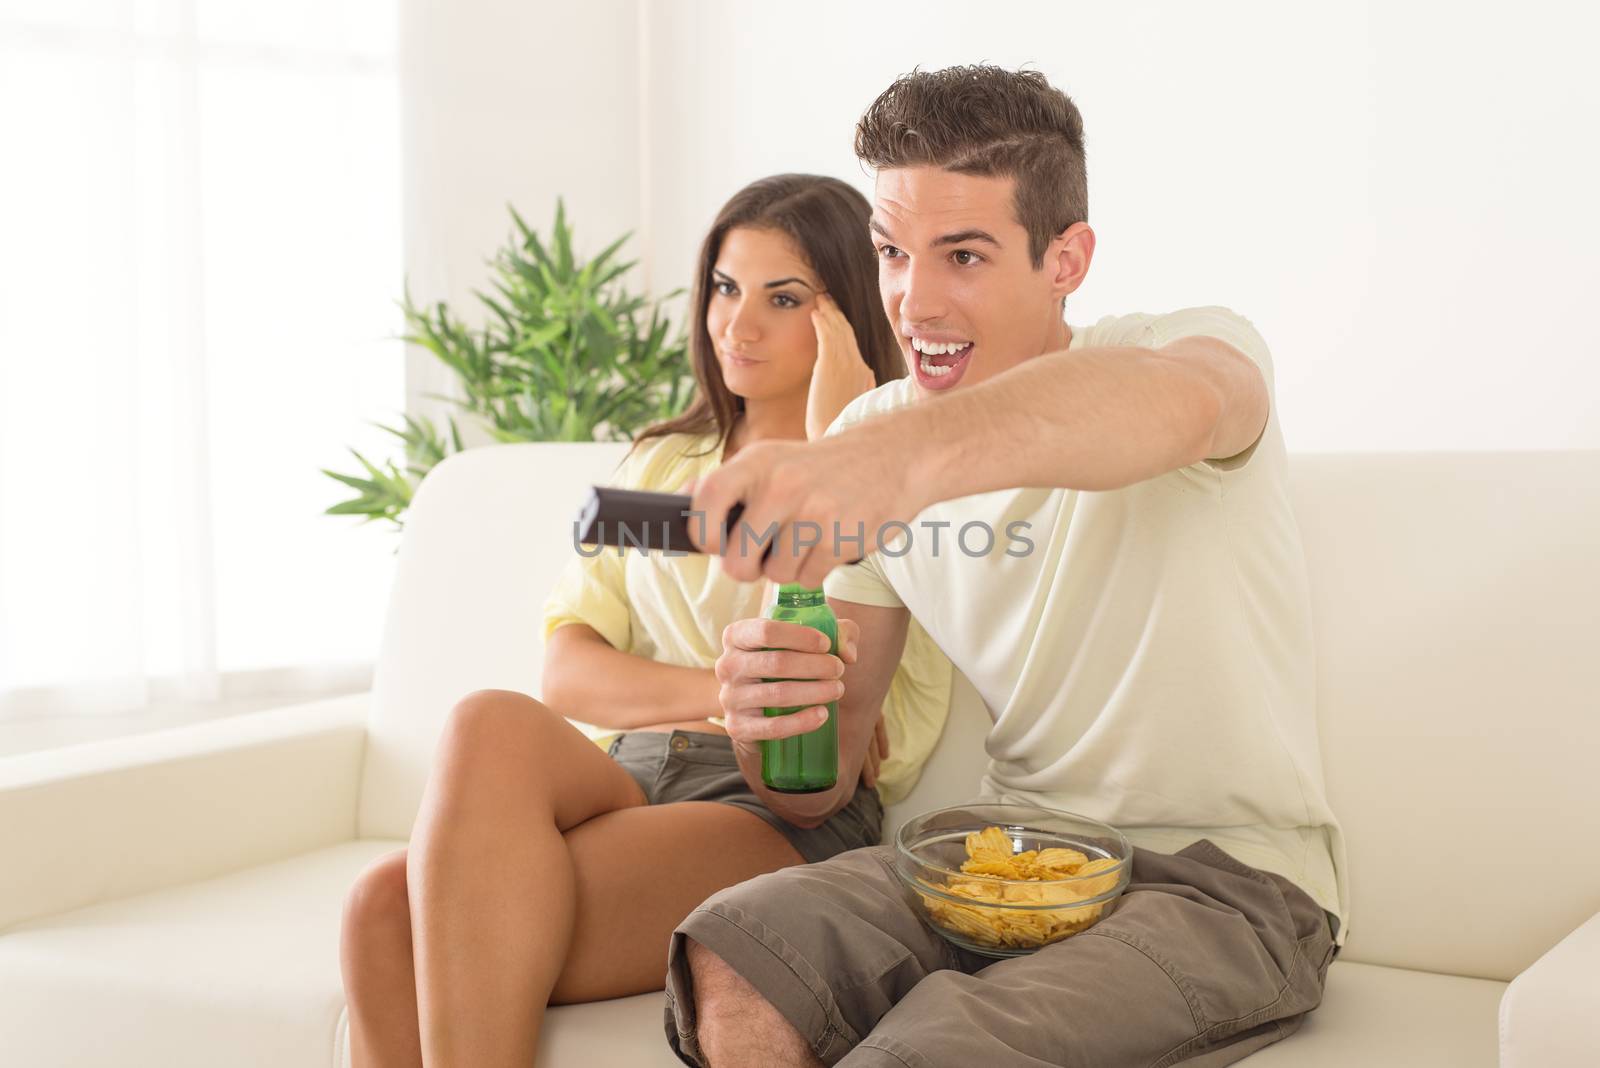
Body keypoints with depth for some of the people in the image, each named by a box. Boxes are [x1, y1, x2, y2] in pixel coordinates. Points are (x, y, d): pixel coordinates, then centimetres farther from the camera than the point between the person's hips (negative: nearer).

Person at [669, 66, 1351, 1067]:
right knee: (728, 966, -21)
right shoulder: (870, 438, 4)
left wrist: (905, 455, -59)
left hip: (1231, 881, -4)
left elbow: (1178, 403, -40)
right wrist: (768, 714, -21)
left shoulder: (1208, 346, -10)